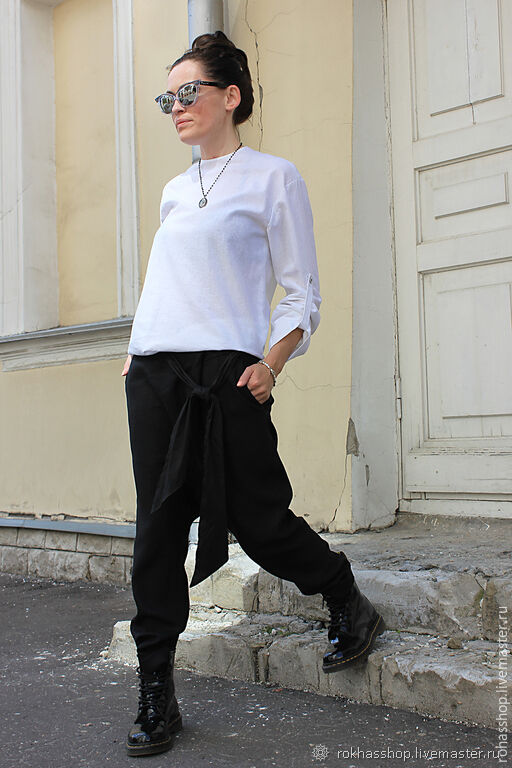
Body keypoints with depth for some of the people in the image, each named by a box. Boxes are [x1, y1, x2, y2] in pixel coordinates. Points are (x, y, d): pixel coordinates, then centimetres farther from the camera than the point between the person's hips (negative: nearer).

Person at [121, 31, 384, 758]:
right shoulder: (174, 191, 20)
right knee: (158, 530, 2)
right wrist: (138, 353, 14)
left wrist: (272, 362, -15)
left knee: (258, 520, -2)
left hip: (226, 371, -5)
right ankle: (157, 697, 10)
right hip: (152, 373, 6)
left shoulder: (272, 177, 3)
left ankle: (351, 608, 27)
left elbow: (303, 292, -1)